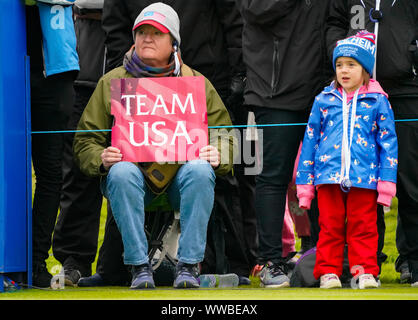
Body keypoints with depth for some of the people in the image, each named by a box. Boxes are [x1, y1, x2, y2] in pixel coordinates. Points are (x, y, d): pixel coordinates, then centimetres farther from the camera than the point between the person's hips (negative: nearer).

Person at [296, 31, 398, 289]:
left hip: (364, 178, -1)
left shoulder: (377, 101, 6)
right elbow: (310, 140, 14)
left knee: (363, 226, -2)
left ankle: (365, 271, 3)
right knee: (330, 226, 2)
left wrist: (386, 182, 0)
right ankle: (328, 271, 7)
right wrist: (305, 182, 11)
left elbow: (388, 142, 6)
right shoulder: (324, 100, 11)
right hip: (328, 175, 2)